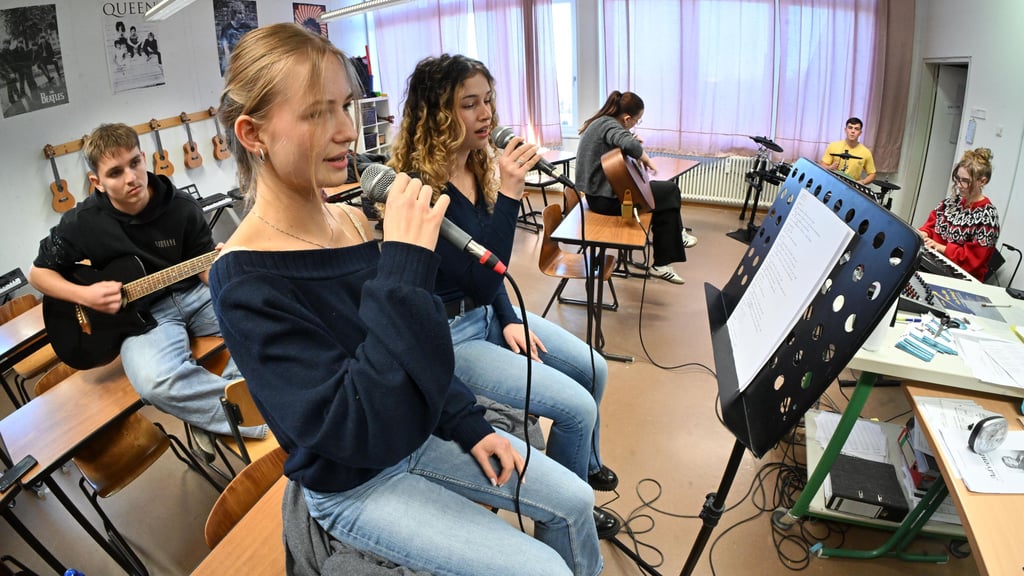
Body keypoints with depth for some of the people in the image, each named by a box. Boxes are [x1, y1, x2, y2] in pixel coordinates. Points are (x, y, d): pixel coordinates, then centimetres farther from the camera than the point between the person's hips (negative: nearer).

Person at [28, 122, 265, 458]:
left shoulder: (182, 207, -6)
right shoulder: (82, 222, -7)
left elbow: (206, 269, -1)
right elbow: (38, 273, 6)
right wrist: (85, 296, -12)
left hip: (192, 294, 3)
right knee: (157, 382, -35)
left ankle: (213, 409, -13)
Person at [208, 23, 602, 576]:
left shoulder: (353, 220, -5)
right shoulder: (246, 281, -26)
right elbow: (364, 434, -33)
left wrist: (468, 426, 0)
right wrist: (404, 265, -37)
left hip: (417, 433, 6)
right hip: (353, 485, -6)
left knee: (574, 501, 8)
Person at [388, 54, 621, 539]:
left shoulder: (479, 166, 1)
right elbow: (482, 278, -30)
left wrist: (509, 320, 1)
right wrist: (508, 193, -31)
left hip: (489, 314, 8)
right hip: (448, 335, -8)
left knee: (594, 369, 11)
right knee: (576, 405, -12)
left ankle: (587, 463, 40)